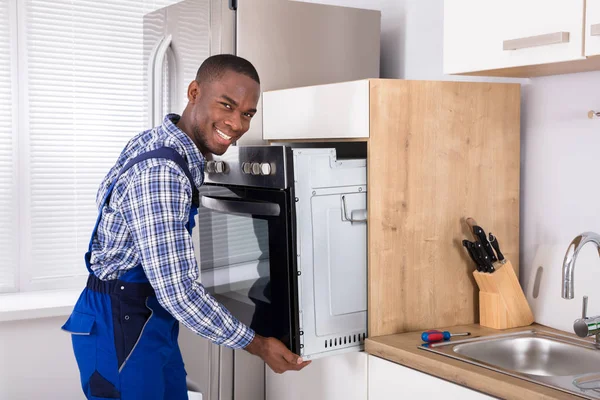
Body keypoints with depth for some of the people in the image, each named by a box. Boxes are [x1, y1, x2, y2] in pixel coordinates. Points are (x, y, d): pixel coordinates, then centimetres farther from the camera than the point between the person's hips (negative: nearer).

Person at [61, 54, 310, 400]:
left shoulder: (162, 143, 2)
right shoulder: (160, 173, -28)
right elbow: (178, 293, -29)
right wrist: (257, 345, -17)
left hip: (152, 323, 10)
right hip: (121, 330, -10)